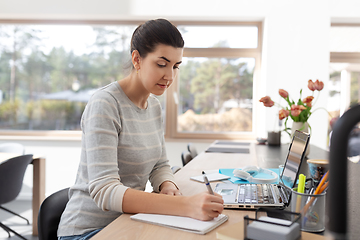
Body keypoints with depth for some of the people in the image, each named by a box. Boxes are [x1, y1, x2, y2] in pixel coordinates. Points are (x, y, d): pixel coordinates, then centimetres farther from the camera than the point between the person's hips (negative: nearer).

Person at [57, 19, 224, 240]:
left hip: (128, 221, 7)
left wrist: (168, 186, -12)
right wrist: (185, 205, -37)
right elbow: (104, 191, -27)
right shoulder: (104, 105, -19)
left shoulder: (154, 106, 5)